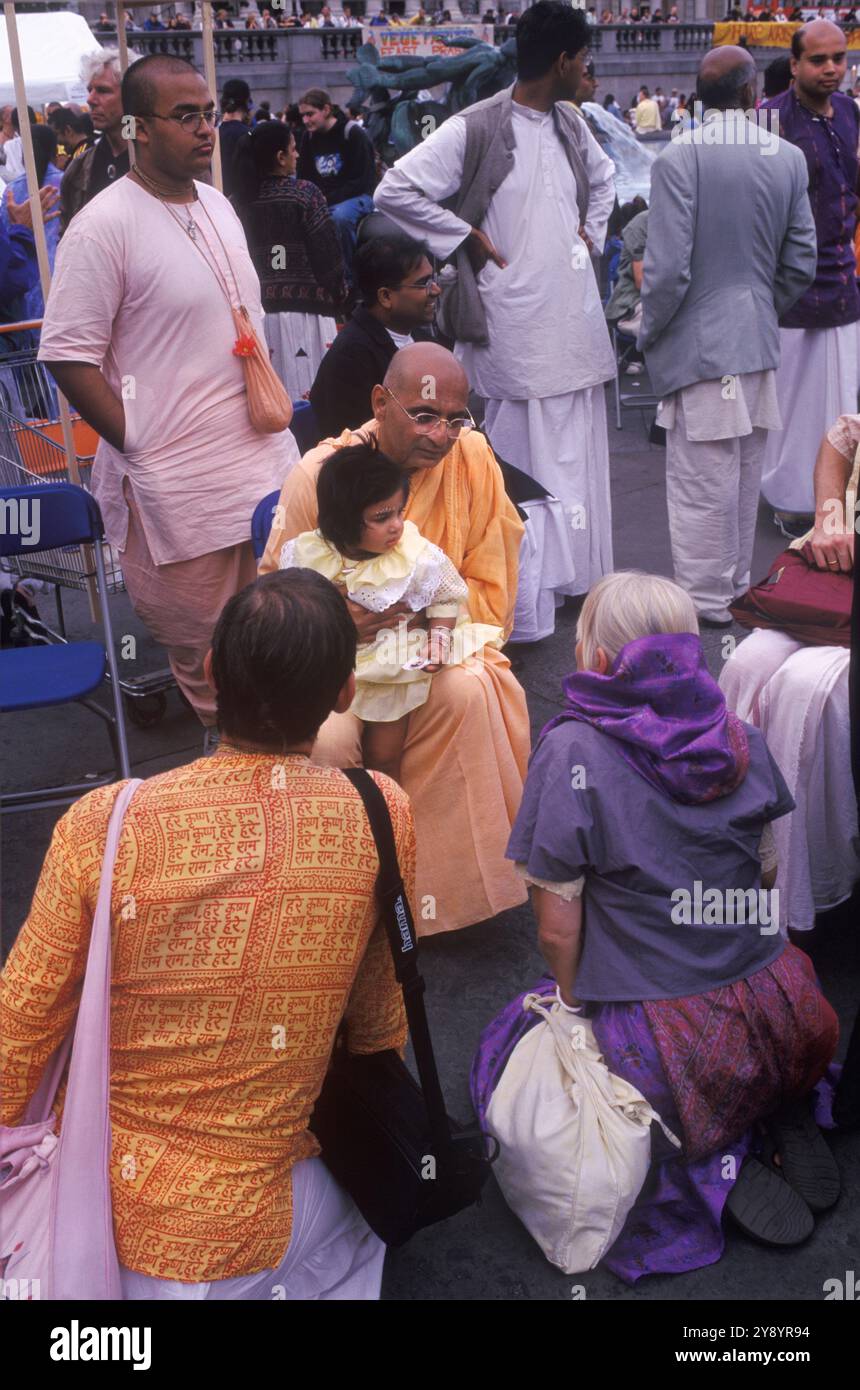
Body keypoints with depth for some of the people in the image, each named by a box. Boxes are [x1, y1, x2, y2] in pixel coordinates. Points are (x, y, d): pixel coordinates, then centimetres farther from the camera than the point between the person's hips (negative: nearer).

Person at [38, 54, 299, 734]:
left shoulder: (218, 204, 12)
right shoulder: (103, 226, -12)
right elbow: (69, 354, -13)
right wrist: (139, 444, -13)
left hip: (266, 461, 7)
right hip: (178, 487, -7)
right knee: (203, 656, 4)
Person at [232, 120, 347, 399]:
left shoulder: (238, 201, 5)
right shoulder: (304, 193, -5)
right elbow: (327, 252, -6)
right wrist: (338, 296, 8)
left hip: (255, 310, 4)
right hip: (303, 307, -4)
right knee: (311, 397, -2)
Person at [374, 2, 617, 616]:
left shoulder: (569, 123, 12)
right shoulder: (475, 128, -11)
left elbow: (603, 176, 33)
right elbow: (396, 190, -14)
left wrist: (592, 230, 16)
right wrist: (468, 237, -11)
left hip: (576, 310, 7)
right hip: (516, 318, -7)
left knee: (580, 447, 11)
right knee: (525, 452, -3)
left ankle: (580, 573, 23)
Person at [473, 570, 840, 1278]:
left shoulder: (572, 750, -13)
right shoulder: (741, 737, 1)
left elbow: (557, 929, -11)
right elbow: (765, 877, 12)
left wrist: (572, 1006, 7)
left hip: (660, 1038, -6)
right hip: (782, 1022, 6)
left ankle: (711, 1165, 1)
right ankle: (786, 1117, 10)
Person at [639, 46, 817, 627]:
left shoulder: (680, 158, -14)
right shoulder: (789, 158, 2)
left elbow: (668, 268, -16)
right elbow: (801, 263, 5)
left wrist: (649, 335, -1)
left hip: (701, 342, -5)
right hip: (761, 342, 5)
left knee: (702, 483, 3)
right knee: (744, 478, 17)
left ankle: (706, 605, 12)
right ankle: (736, 589, 30)